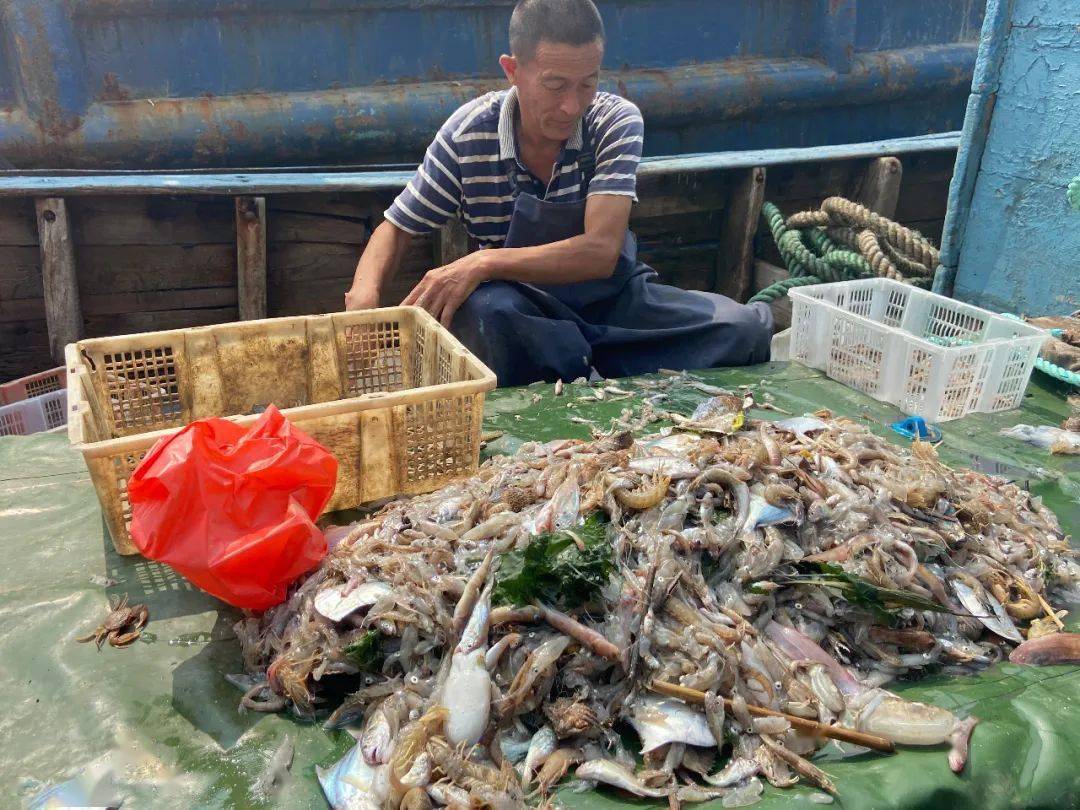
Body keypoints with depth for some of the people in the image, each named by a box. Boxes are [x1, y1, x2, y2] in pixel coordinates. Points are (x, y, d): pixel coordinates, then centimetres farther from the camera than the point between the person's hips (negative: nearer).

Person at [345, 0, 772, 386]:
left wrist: (484, 263, -34)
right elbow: (396, 228, -1)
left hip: (612, 294, 1)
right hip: (524, 303, -1)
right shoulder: (468, 134, -12)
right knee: (481, 311, -39)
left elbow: (601, 251, -24)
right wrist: (364, 292, -23)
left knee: (749, 328, -19)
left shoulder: (616, 121, -14)